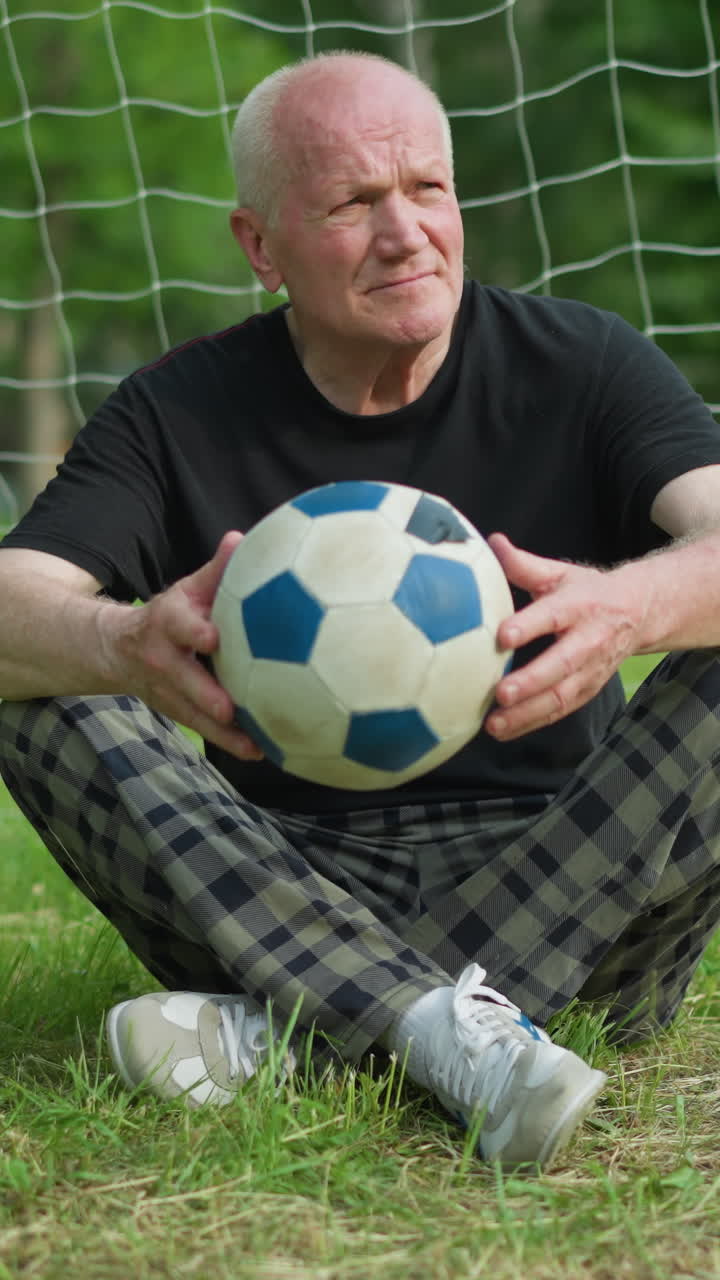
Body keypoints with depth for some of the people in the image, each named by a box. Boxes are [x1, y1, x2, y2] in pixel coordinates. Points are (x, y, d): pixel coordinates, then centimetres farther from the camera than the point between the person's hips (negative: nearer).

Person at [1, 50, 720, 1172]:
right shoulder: (180, 416, 1)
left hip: (564, 888, 0)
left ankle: (273, 1029, -29)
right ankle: (456, 1036, -34)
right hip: (287, 889, 1)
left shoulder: (579, 365, 0)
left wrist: (628, 608, -42)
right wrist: (128, 646, -40)